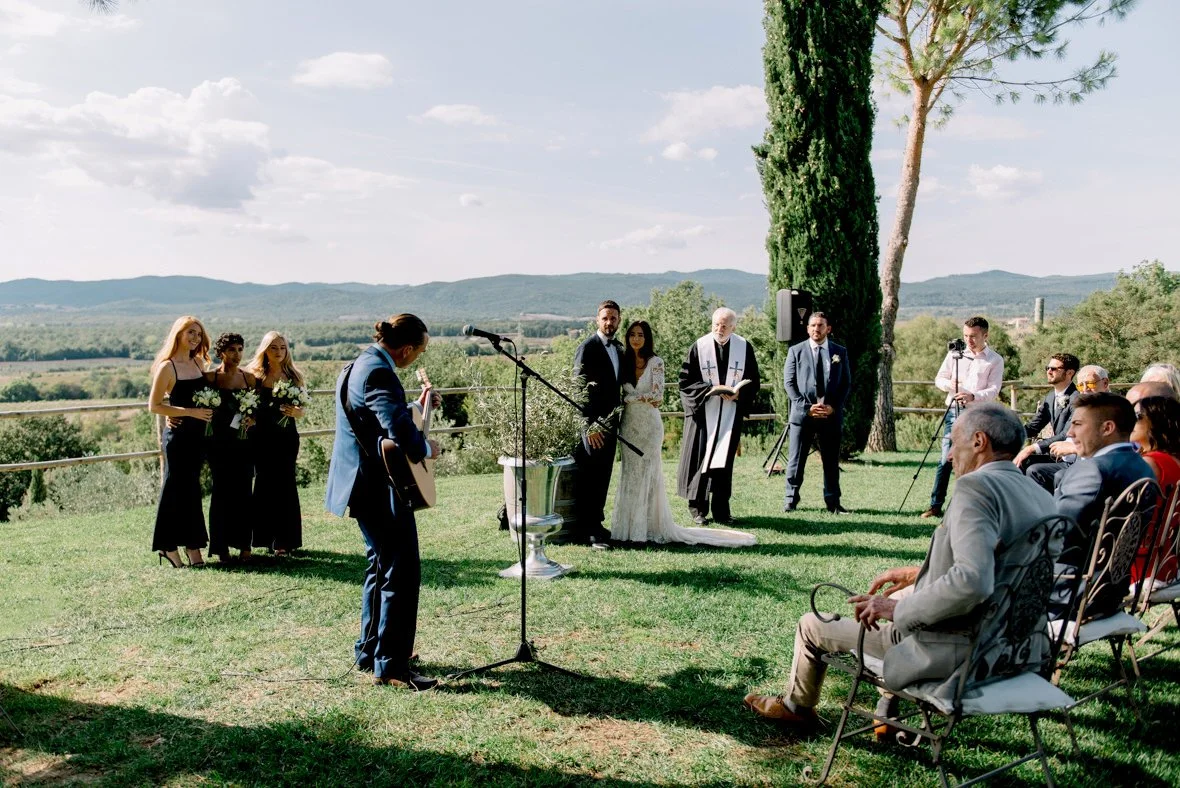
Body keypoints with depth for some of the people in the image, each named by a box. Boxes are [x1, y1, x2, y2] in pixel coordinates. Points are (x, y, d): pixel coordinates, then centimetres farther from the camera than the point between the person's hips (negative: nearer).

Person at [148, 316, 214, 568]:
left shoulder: (198, 363, 10)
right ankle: (169, 546, 8)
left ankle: (192, 547, 14)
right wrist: (189, 412, -18)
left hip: (197, 434, 6)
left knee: (190, 490, 10)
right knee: (176, 489, -1)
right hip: (178, 435, -6)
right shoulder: (167, 367, -9)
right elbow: (154, 405, -12)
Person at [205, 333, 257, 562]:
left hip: (244, 441, 3)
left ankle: (243, 545, 11)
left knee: (244, 490, 3)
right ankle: (221, 547, 10)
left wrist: (252, 419, -8)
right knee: (222, 490, 1)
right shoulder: (210, 377, -2)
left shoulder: (249, 378, 8)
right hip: (220, 441, -3)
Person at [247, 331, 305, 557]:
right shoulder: (254, 375, 4)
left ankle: (284, 539, 5)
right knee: (266, 484, 2)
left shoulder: (293, 376, 6)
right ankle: (268, 537, 11)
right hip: (262, 437, 0)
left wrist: (297, 412, -14)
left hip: (286, 436, 0)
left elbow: (301, 409, 7)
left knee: (284, 484, -1)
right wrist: (249, 418, -14)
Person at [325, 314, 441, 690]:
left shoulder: (358, 365, 11)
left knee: (381, 566, 21)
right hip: (380, 489, -11)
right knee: (402, 573, -4)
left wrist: (416, 405, 20)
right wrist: (426, 448, -15)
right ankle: (391, 666, 2)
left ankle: (369, 652, 31)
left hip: (364, 485, 11)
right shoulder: (379, 373, -21)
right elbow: (399, 430, -33)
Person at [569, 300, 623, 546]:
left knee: (602, 477, 13)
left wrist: (616, 419, 13)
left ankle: (595, 524, 23)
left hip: (609, 423, 8)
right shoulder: (588, 348, -10)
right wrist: (589, 426, -19)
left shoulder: (618, 349, 14)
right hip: (593, 425, -8)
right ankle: (583, 530, 2)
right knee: (590, 477, -4)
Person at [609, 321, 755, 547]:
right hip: (629, 423, 5)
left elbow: (657, 394, -14)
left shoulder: (655, 362, -5)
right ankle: (630, 526, 12)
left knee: (647, 473, -2)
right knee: (629, 473, 5)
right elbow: (622, 394, 11)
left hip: (649, 424, -4)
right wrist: (645, 399, -4)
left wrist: (630, 398, -9)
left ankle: (648, 527, 5)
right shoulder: (624, 361, 9)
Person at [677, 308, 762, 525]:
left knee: (724, 461, 4)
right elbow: (685, 380, -4)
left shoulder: (744, 347, 1)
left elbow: (753, 382, 5)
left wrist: (738, 394, -13)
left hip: (730, 414, 1)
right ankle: (698, 508, 12)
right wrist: (710, 389, -16)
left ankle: (721, 510, 12)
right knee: (700, 459, 1)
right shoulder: (699, 347, -5)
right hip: (703, 412, -1)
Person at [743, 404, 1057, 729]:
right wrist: (921, 574, 17)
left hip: (956, 652, -9)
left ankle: (795, 706, 39)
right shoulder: (1041, 497, 7)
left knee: (813, 626, 9)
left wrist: (897, 609, -21)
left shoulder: (977, 486, -21)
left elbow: (971, 582, -34)